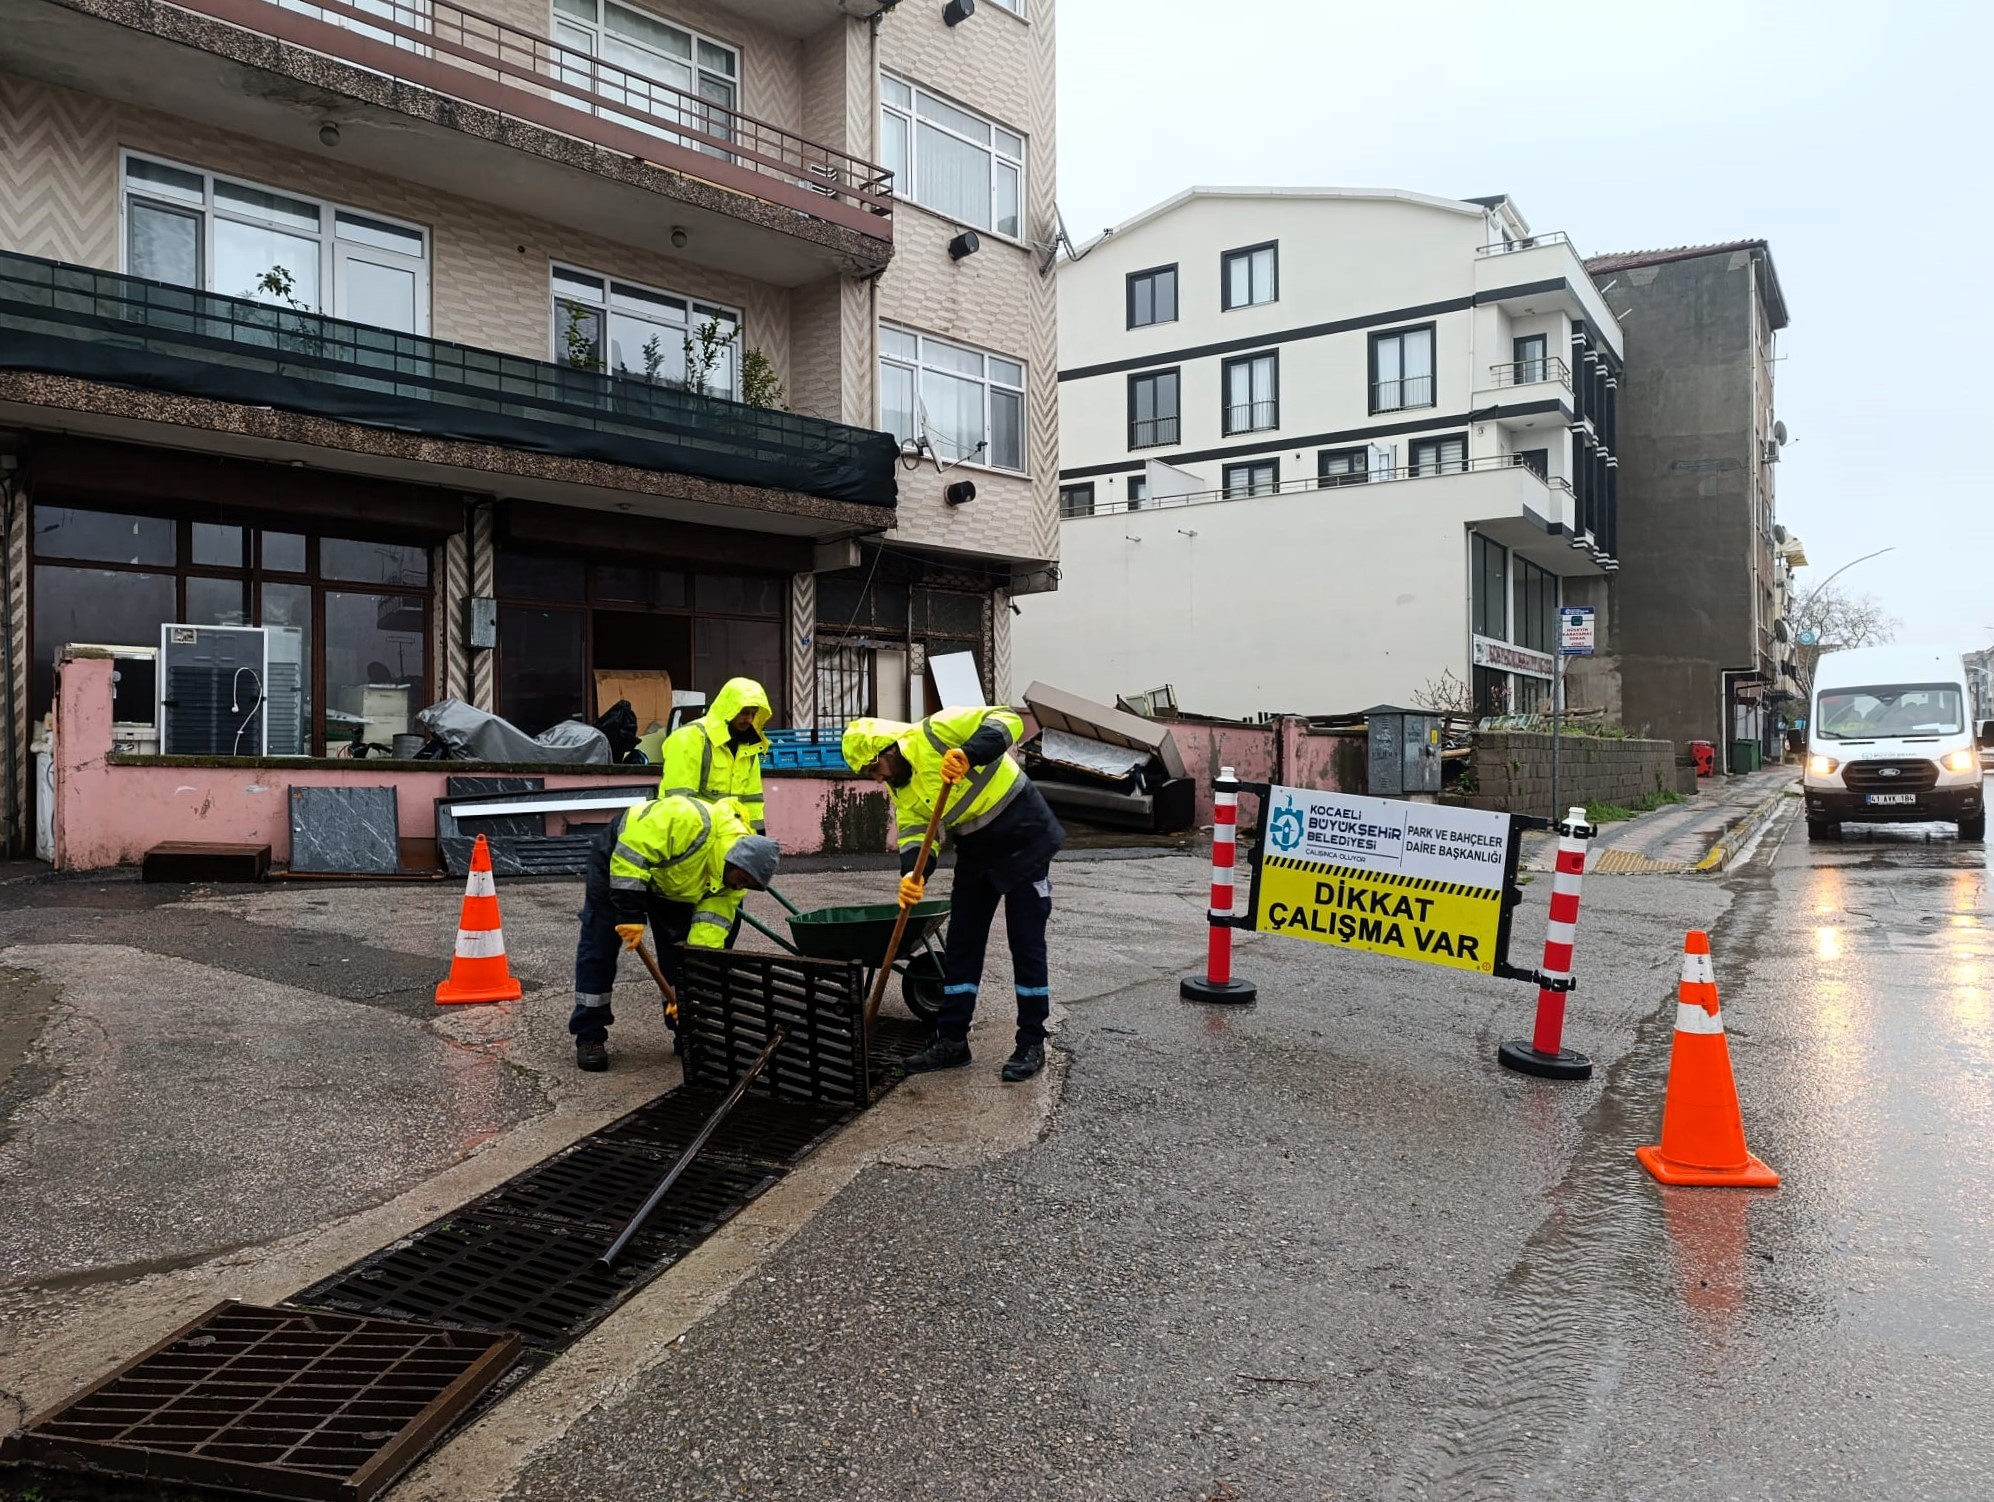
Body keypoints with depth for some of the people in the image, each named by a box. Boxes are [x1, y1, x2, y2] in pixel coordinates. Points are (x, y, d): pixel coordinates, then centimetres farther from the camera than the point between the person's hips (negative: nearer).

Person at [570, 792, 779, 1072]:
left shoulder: (730, 881, -19)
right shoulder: (689, 820, -41)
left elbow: (707, 935, -20)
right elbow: (631, 853, -36)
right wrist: (630, 914, -34)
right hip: (618, 857, -5)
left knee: (679, 949, 0)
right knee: (599, 949, -4)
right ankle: (589, 1036, 4)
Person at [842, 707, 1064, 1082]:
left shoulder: (935, 733, -18)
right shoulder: (902, 790, 5)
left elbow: (1006, 721, -26)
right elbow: (915, 833, -4)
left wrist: (968, 752, -42)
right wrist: (911, 875, -24)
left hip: (1023, 840, -8)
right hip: (975, 852, 8)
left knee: (1026, 944, -2)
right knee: (962, 944, 9)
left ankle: (1031, 1044, 9)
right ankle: (952, 1041, 18)